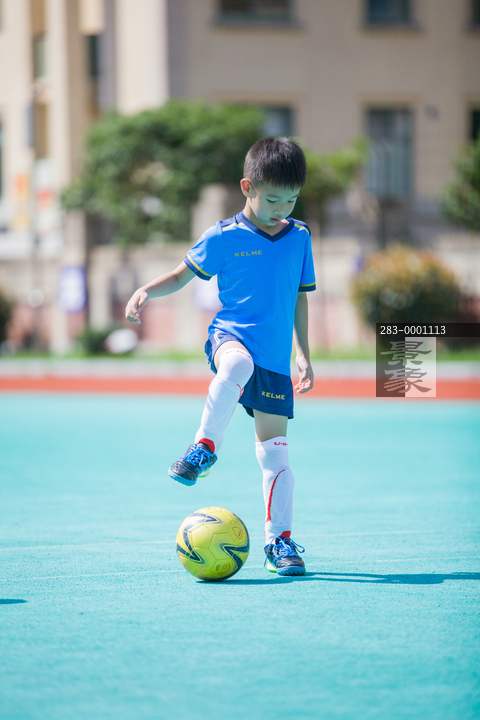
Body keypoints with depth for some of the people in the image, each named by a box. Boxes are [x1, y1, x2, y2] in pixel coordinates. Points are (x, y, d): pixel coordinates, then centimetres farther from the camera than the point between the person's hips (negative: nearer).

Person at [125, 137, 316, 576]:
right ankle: (206, 447, -29)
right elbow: (181, 276, 7)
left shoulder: (300, 238, 9)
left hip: (275, 356, 4)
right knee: (237, 364, -42)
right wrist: (147, 291, -12)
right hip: (230, 334, -3)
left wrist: (304, 355, 19)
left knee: (276, 451, 4)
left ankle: (280, 540, 14)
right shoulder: (224, 237, -2)